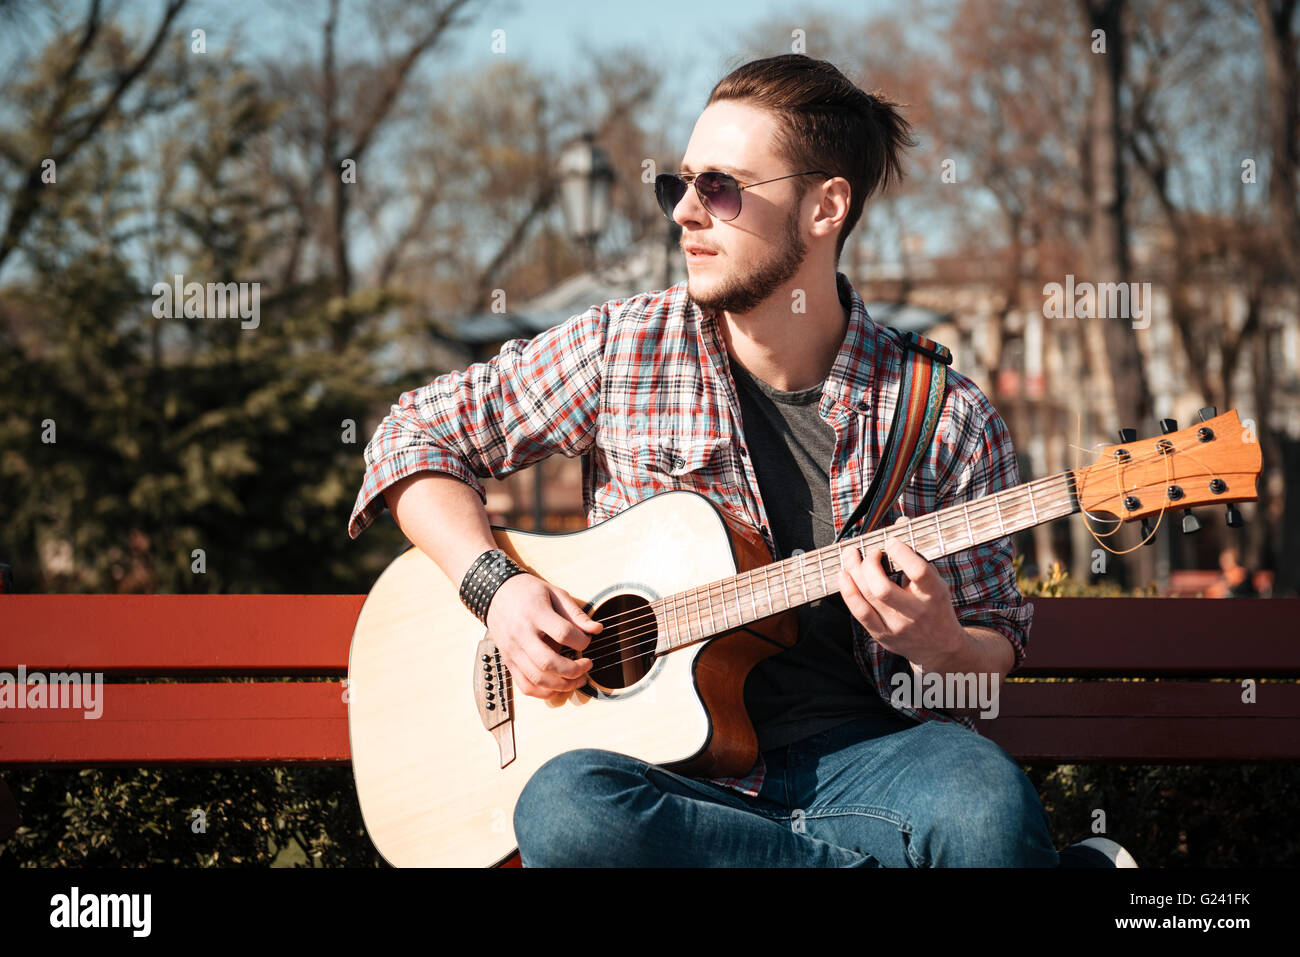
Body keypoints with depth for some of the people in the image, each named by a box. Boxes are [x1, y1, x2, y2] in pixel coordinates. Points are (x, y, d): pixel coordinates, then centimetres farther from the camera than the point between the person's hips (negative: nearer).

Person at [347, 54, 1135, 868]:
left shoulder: (944, 419, 2)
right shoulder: (622, 347, 4)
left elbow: (996, 641, 12)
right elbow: (418, 435, 13)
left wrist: (939, 645, -13)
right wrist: (497, 586, -3)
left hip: (859, 752, -3)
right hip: (668, 761, 4)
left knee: (989, 808, -40)